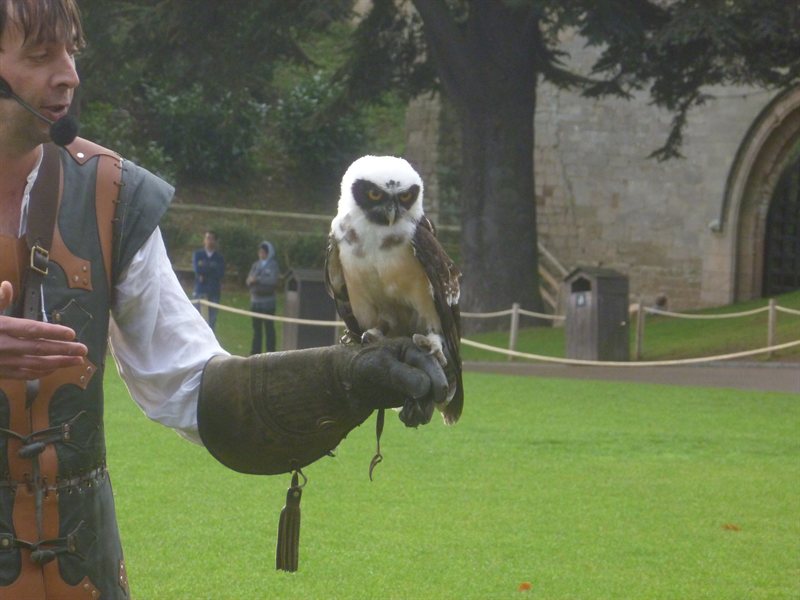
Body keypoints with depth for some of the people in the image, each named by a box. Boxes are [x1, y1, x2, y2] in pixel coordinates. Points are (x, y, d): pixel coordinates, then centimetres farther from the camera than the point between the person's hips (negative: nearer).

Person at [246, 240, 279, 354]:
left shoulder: (273, 265, -2)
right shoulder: (256, 265, 13)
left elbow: (273, 281, -16)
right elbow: (248, 280, 8)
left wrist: (257, 279, -14)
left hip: (268, 302, -5)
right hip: (255, 300, 5)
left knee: (269, 328, -4)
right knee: (256, 328, 8)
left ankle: (270, 352, -3)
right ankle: (255, 352, 13)